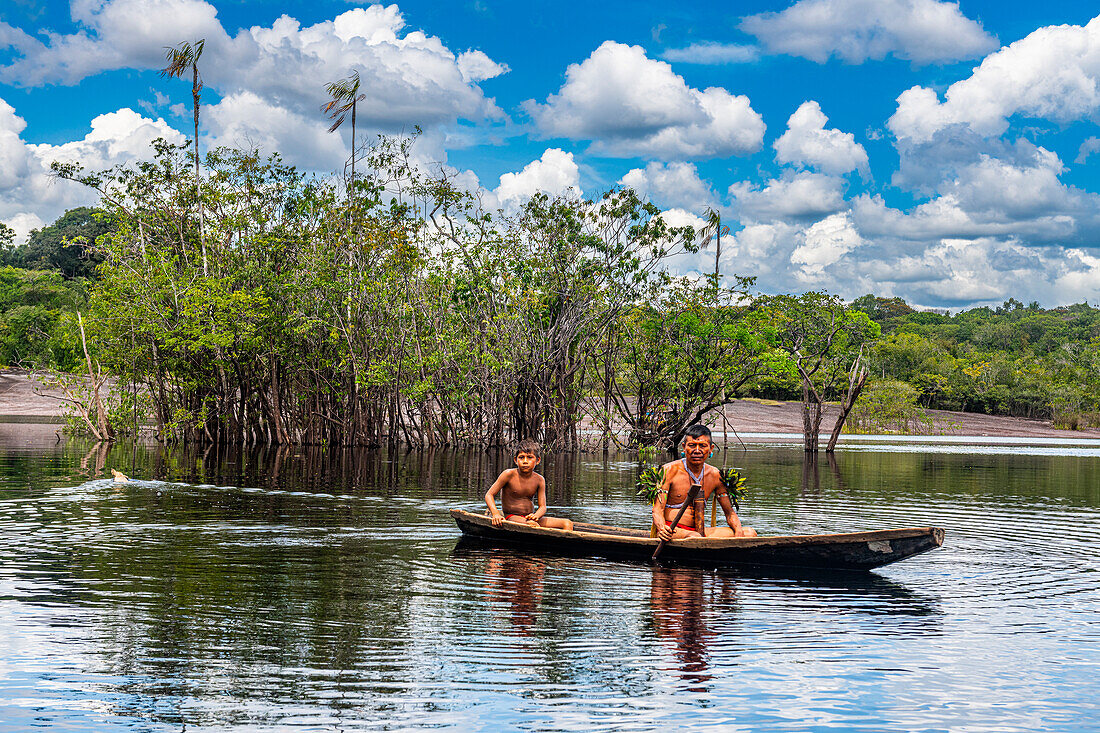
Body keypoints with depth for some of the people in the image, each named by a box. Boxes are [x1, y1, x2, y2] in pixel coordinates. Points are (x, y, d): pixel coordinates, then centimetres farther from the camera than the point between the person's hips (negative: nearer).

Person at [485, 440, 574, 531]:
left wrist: (536, 516, -23)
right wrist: (495, 513, -25)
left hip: (530, 517, 5)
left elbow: (542, 506, 1)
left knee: (567, 523, -11)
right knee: (532, 525, -39)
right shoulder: (509, 474, -9)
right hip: (511, 517, -5)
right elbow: (489, 494, -7)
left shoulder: (539, 480, 3)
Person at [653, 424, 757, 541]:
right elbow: (657, 510, -10)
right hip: (672, 531, -6)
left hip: (699, 531, 6)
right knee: (694, 538, -42)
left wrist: (738, 530, -11)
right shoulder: (669, 470, -6)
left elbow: (729, 512, 13)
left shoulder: (715, 475, 8)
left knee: (750, 533, -13)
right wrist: (662, 528, -34)